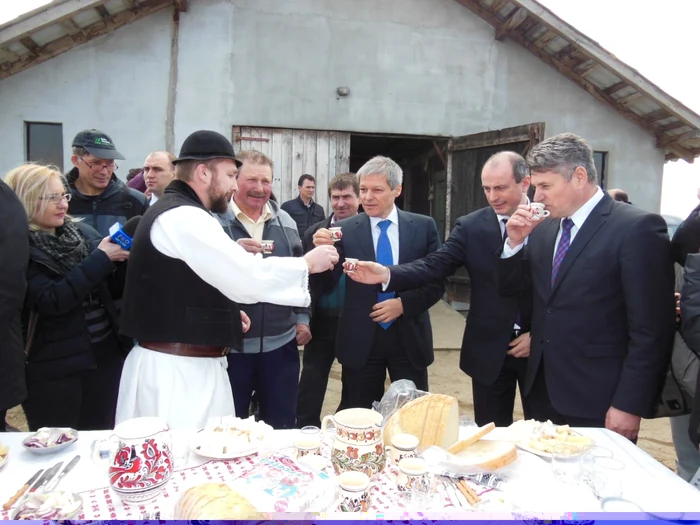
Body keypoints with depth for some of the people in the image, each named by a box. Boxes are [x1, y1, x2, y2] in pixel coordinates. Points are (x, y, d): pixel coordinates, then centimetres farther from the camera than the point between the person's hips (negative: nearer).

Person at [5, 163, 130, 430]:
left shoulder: (83, 233, 4)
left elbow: (112, 287, 11)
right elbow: (52, 301, -21)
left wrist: (124, 260, -8)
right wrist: (100, 259, -20)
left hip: (106, 354, 5)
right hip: (52, 369, -4)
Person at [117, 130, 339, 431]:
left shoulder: (174, 213, 15)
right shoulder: (183, 217, -16)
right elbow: (251, 277, -21)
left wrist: (225, 311, 13)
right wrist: (308, 263, -7)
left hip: (183, 364, 10)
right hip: (176, 371, -10)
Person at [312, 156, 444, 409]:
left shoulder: (423, 226, -1)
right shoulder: (345, 230, -3)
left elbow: (437, 282, 1)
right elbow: (325, 285, -6)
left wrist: (404, 304, -14)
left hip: (409, 338, 1)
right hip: (360, 341, 0)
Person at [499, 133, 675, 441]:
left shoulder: (638, 228, -13)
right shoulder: (543, 230, 7)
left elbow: (652, 331, -15)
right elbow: (509, 286, 12)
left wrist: (630, 405, -15)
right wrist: (515, 242, -4)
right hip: (544, 393, 6)